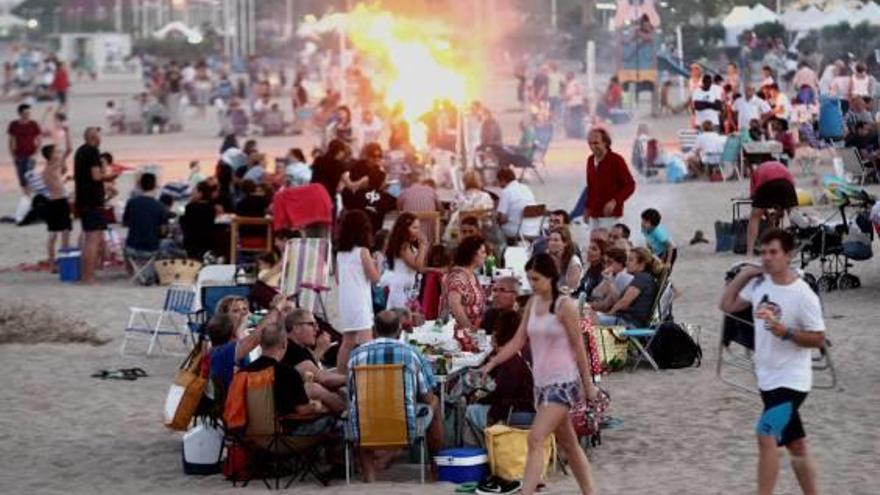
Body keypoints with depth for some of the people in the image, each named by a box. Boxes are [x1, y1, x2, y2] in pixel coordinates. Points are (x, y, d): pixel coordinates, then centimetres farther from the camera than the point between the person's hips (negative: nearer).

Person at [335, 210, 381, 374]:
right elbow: (374, 277, -8)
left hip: (345, 303, 7)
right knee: (365, 341, -12)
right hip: (360, 303, -7)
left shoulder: (340, 254, 9)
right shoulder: (362, 251, -9)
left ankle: (340, 376, 20)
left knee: (347, 342, 15)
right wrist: (375, 264, 8)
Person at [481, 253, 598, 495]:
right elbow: (518, 341, 9)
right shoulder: (532, 303, 9)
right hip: (542, 381, 8)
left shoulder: (565, 305, -10)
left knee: (536, 439, -19)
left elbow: (578, 346, -8)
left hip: (563, 382, -7)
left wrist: (588, 384, -6)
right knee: (567, 443, 15)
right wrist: (491, 364, -2)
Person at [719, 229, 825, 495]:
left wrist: (785, 332, -27)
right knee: (796, 444, 17)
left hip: (791, 380, -7)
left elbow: (818, 339, -14)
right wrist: (742, 275, 3)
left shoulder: (803, 295, -18)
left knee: (766, 436, -18)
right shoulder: (760, 283, 2)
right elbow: (727, 305, 12)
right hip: (769, 379, 7)